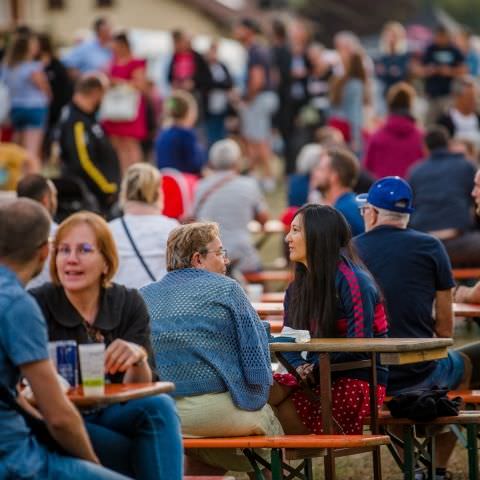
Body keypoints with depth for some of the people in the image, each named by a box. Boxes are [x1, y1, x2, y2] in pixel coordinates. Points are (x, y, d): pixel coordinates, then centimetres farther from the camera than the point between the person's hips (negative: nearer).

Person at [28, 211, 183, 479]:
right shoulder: (36, 305, -6)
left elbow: (140, 387, -6)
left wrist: (137, 358, -29)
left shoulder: (129, 304, 1)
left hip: (114, 416, 3)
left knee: (158, 405, -29)